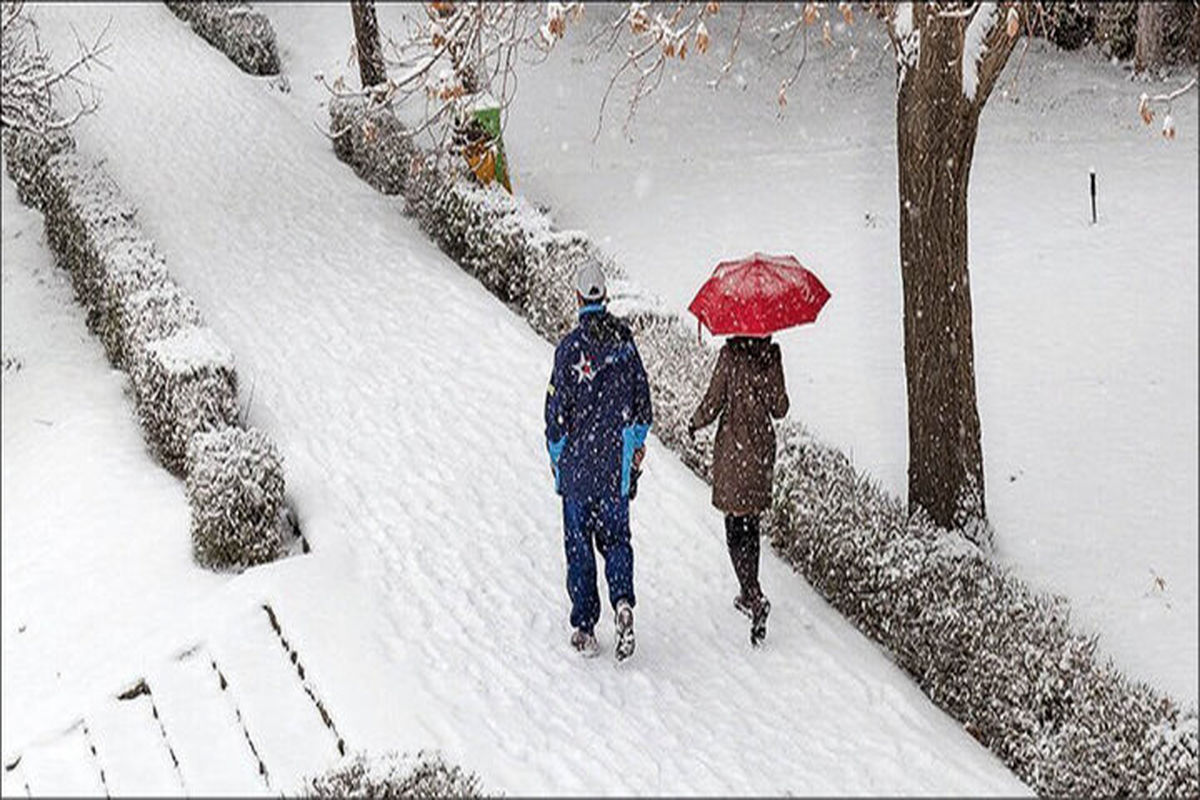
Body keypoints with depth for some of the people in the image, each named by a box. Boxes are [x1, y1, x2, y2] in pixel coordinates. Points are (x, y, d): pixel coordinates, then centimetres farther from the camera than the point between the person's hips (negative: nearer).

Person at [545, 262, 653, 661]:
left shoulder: (570, 347, -14)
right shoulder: (625, 340, -1)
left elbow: (558, 407, -10)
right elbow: (642, 397, 7)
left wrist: (555, 455, 5)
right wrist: (637, 441, 21)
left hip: (577, 463, -3)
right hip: (616, 464, 3)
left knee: (579, 545, 7)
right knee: (615, 537, 15)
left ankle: (585, 628, 11)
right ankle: (622, 600, -10)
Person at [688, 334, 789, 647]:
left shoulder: (731, 353, -12)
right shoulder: (772, 355, -1)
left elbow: (713, 403, -11)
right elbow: (779, 408, 2)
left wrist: (695, 423, 8)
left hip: (733, 448, -4)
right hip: (763, 446, 4)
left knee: (736, 529, -2)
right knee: (750, 525, 17)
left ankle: (756, 598, -16)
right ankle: (749, 594, 25)